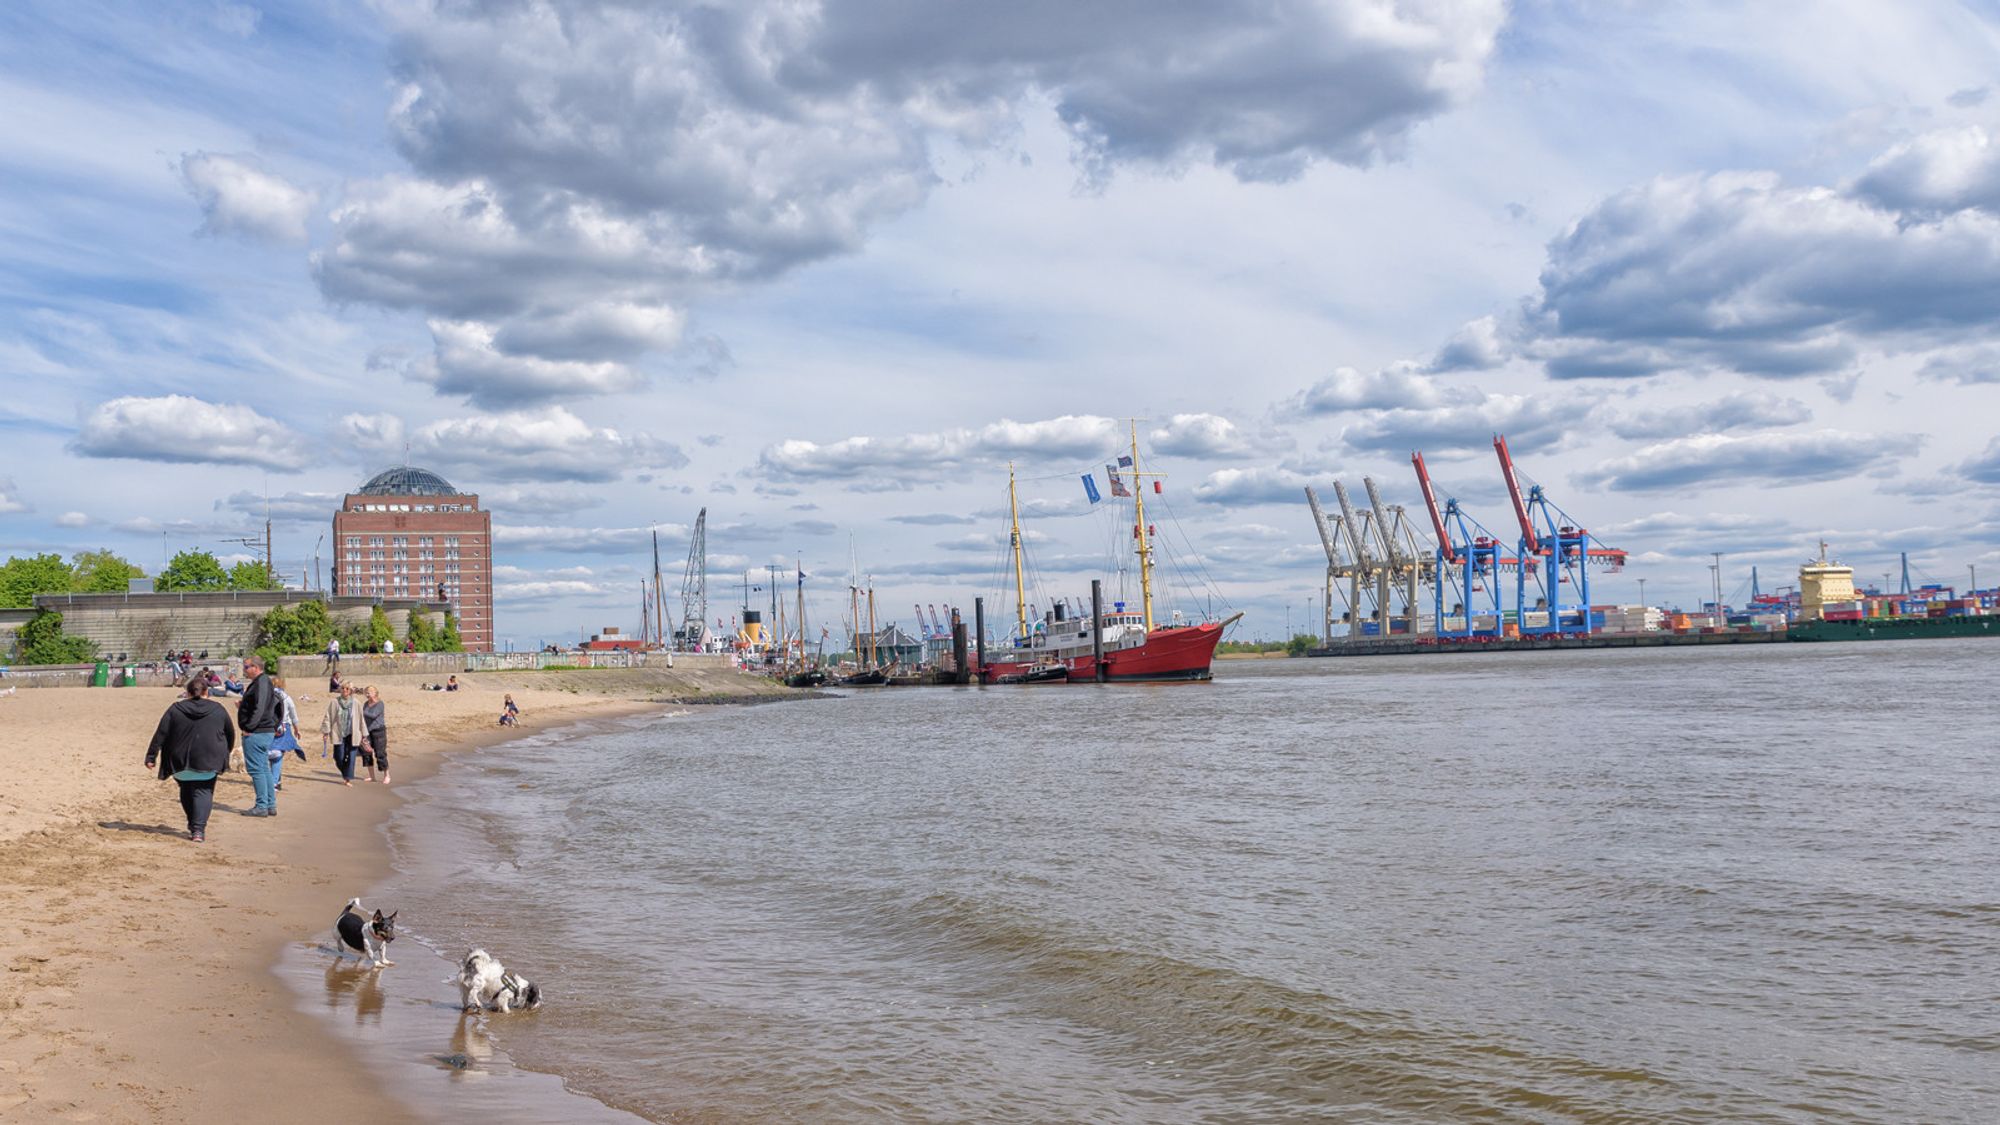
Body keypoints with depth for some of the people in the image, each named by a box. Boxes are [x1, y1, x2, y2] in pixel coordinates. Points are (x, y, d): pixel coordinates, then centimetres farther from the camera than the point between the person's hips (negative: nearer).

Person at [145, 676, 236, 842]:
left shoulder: (175, 709, 1)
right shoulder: (218, 710, 3)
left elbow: (160, 735, -2)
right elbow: (230, 734, 14)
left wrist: (151, 757, 3)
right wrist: (226, 753, 30)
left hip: (181, 760, 1)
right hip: (208, 761, -1)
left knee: (187, 792, 20)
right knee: (203, 792, 1)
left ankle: (193, 825, 27)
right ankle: (198, 829, -14)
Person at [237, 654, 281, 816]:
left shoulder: (260, 683, -15)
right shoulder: (265, 682, 17)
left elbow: (259, 709, -23)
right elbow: (276, 707, 22)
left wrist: (249, 727, -20)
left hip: (255, 734, -10)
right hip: (267, 731, 10)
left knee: (256, 769, -6)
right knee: (264, 769, 13)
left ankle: (261, 806, -4)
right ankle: (271, 805, 17)